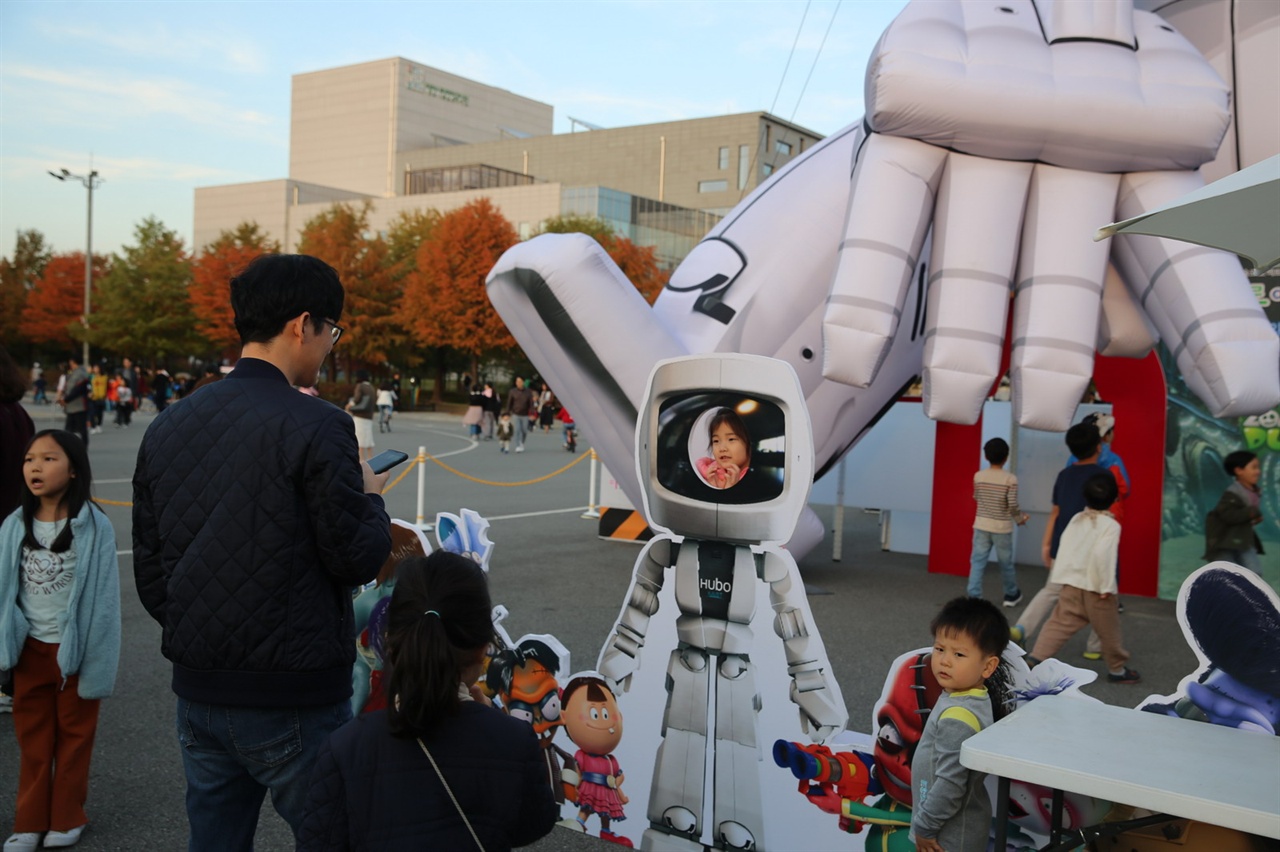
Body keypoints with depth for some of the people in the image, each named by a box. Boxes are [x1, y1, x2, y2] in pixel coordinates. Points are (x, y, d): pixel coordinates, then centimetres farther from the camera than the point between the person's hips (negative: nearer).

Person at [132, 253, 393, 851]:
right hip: (294, 698, -6)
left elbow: (149, 570, 10)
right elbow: (357, 559, -13)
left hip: (199, 690, 7)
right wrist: (371, 498, 5)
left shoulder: (166, 428, 5)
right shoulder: (316, 427, -16)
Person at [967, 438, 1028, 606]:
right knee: (1006, 562, 14)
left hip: (981, 525, 2)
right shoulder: (1010, 479, -12)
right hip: (1002, 527, -2)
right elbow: (1013, 505, -14)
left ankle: (973, 596, -4)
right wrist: (1020, 519, 5)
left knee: (977, 561, 3)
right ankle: (1011, 595, 30)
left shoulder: (978, 476, -3)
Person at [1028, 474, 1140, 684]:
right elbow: (1102, 555, -25)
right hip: (1096, 588, -5)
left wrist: (1061, 576, 16)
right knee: (1109, 631, 12)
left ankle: (1035, 658, -5)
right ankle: (1117, 670, 26)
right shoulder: (1111, 525, -14)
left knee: (1058, 624, 6)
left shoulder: (1076, 519, 5)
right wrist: (1106, 586, -18)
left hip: (1071, 584, 5)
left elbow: (1064, 548, 8)